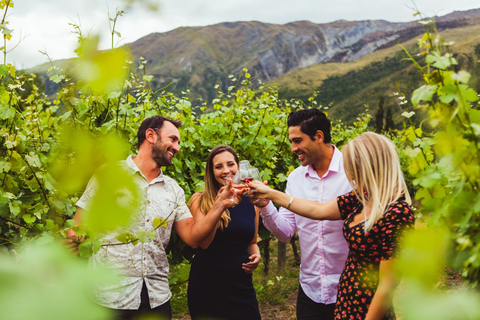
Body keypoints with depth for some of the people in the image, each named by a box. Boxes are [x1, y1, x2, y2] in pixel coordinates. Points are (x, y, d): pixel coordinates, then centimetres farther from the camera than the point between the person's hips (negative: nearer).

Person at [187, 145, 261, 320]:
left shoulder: (250, 202, 5)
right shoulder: (200, 200, -4)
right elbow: (203, 242, -17)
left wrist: (256, 255, -4)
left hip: (241, 285, 3)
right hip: (206, 286, -2)